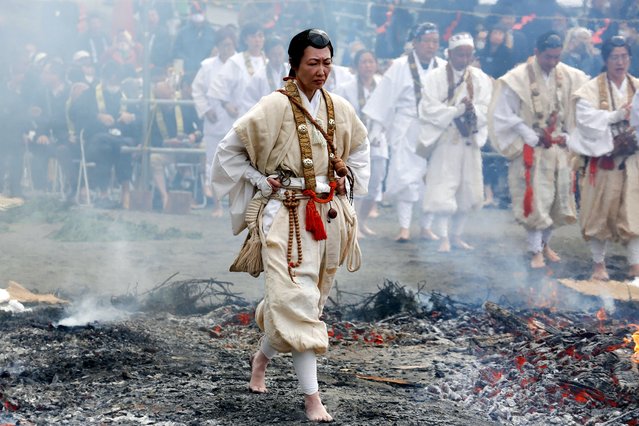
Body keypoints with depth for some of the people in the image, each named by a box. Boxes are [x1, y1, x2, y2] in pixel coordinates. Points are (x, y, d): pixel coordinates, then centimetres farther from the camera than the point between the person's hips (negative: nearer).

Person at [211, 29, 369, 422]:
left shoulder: (339, 108, 5)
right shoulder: (275, 106, -12)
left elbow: (359, 147, 24)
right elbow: (230, 150, -6)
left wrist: (347, 181, 11)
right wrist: (260, 182, -7)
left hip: (329, 212, 6)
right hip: (287, 215, -6)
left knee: (310, 297, 15)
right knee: (297, 300, -12)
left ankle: (262, 357, 40)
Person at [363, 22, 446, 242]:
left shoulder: (444, 68, 3)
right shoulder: (401, 66, -2)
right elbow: (385, 97, -1)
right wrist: (375, 128, -3)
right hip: (406, 131, -2)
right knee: (405, 178, -4)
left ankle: (426, 227, 13)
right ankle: (404, 227, -1)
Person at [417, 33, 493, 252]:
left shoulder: (480, 78, 6)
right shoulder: (435, 77, -4)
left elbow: (486, 110, -1)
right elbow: (429, 110, -12)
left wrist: (472, 109, -21)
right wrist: (459, 109, -17)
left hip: (469, 142, 4)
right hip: (444, 141, -4)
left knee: (467, 191, 7)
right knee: (442, 191, -6)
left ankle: (457, 235, 17)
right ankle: (443, 238, -2)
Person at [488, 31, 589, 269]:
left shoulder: (570, 77, -2)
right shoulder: (518, 79, -14)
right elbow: (504, 115, -11)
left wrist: (567, 136, -4)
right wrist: (534, 139, -11)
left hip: (558, 149, 4)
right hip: (531, 151, -4)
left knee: (557, 198, 10)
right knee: (535, 200, -3)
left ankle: (545, 243, 28)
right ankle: (536, 251, 7)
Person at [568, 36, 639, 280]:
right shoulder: (592, 89, -1)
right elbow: (585, 118, -14)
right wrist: (615, 116, -19)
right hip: (602, 159, -2)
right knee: (600, 211, 5)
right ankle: (599, 264, 17)